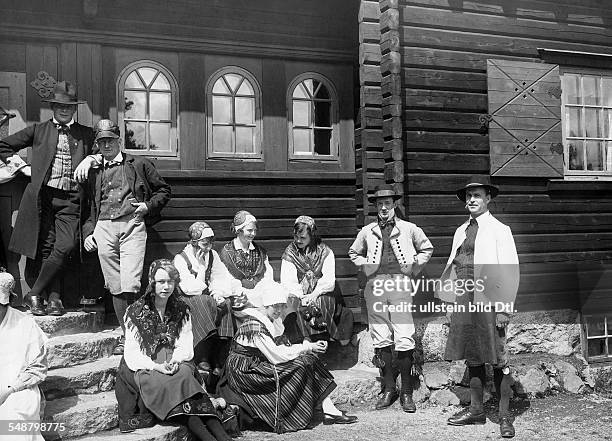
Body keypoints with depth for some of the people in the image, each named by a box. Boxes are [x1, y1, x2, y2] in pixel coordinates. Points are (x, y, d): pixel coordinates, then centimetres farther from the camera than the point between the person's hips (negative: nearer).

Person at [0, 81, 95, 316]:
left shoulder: (87, 134, 15)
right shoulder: (38, 130, 14)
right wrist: (23, 167, 8)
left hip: (71, 200, 0)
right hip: (43, 195, 0)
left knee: (65, 247, -13)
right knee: (47, 247, -2)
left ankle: (35, 293, -1)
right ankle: (54, 299, 4)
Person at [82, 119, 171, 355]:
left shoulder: (139, 163, 14)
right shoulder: (94, 171, 22)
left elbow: (163, 190, 16)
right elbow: (91, 207, 24)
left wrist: (148, 206, -1)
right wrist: (88, 233, 11)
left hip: (132, 225, -3)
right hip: (103, 229, 4)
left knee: (130, 287, -16)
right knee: (115, 288, 3)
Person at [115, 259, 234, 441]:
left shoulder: (181, 310, 11)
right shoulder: (136, 311, 2)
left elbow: (186, 347, 5)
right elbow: (132, 353, -5)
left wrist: (175, 361, -17)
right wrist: (156, 366, -21)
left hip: (175, 364, 2)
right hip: (144, 368, -2)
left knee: (184, 375, -31)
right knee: (164, 383, -32)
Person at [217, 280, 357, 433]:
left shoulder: (272, 321, 8)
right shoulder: (254, 326, -22)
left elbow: (279, 348, 5)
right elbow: (276, 356, -25)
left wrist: (310, 346, -8)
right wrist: (308, 347, -19)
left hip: (261, 364, 9)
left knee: (309, 359, -4)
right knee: (299, 365, -18)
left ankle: (330, 411, -8)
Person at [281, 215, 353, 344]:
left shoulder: (325, 252, 2)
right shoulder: (290, 253, 4)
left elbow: (329, 280, -7)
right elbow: (287, 282, -7)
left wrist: (314, 294, -23)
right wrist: (302, 297, -22)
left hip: (322, 293, 0)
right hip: (298, 294, 0)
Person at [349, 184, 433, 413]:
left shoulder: (409, 229, 7)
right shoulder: (367, 231, 11)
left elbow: (427, 249, 21)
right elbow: (354, 253, 27)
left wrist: (414, 267, 11)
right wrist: (365, 267, 12)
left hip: (400, 285, -2)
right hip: (375, 286, 2)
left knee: (405, 340, -7)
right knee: (381, 340, 5)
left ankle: (406, 393, 4)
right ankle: (389, 389, 17)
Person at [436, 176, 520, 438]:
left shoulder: (500, 230, -2)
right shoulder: (460, 232, 14)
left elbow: (509, 271, -7)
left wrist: (504, 308, -12)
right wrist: (451, 302, 11)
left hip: (489, 303, -5)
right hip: (463, 303, 5)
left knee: (498, 361, 1)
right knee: (472, 358, 13)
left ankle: (504, 416, 12)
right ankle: (476, 410, 25)